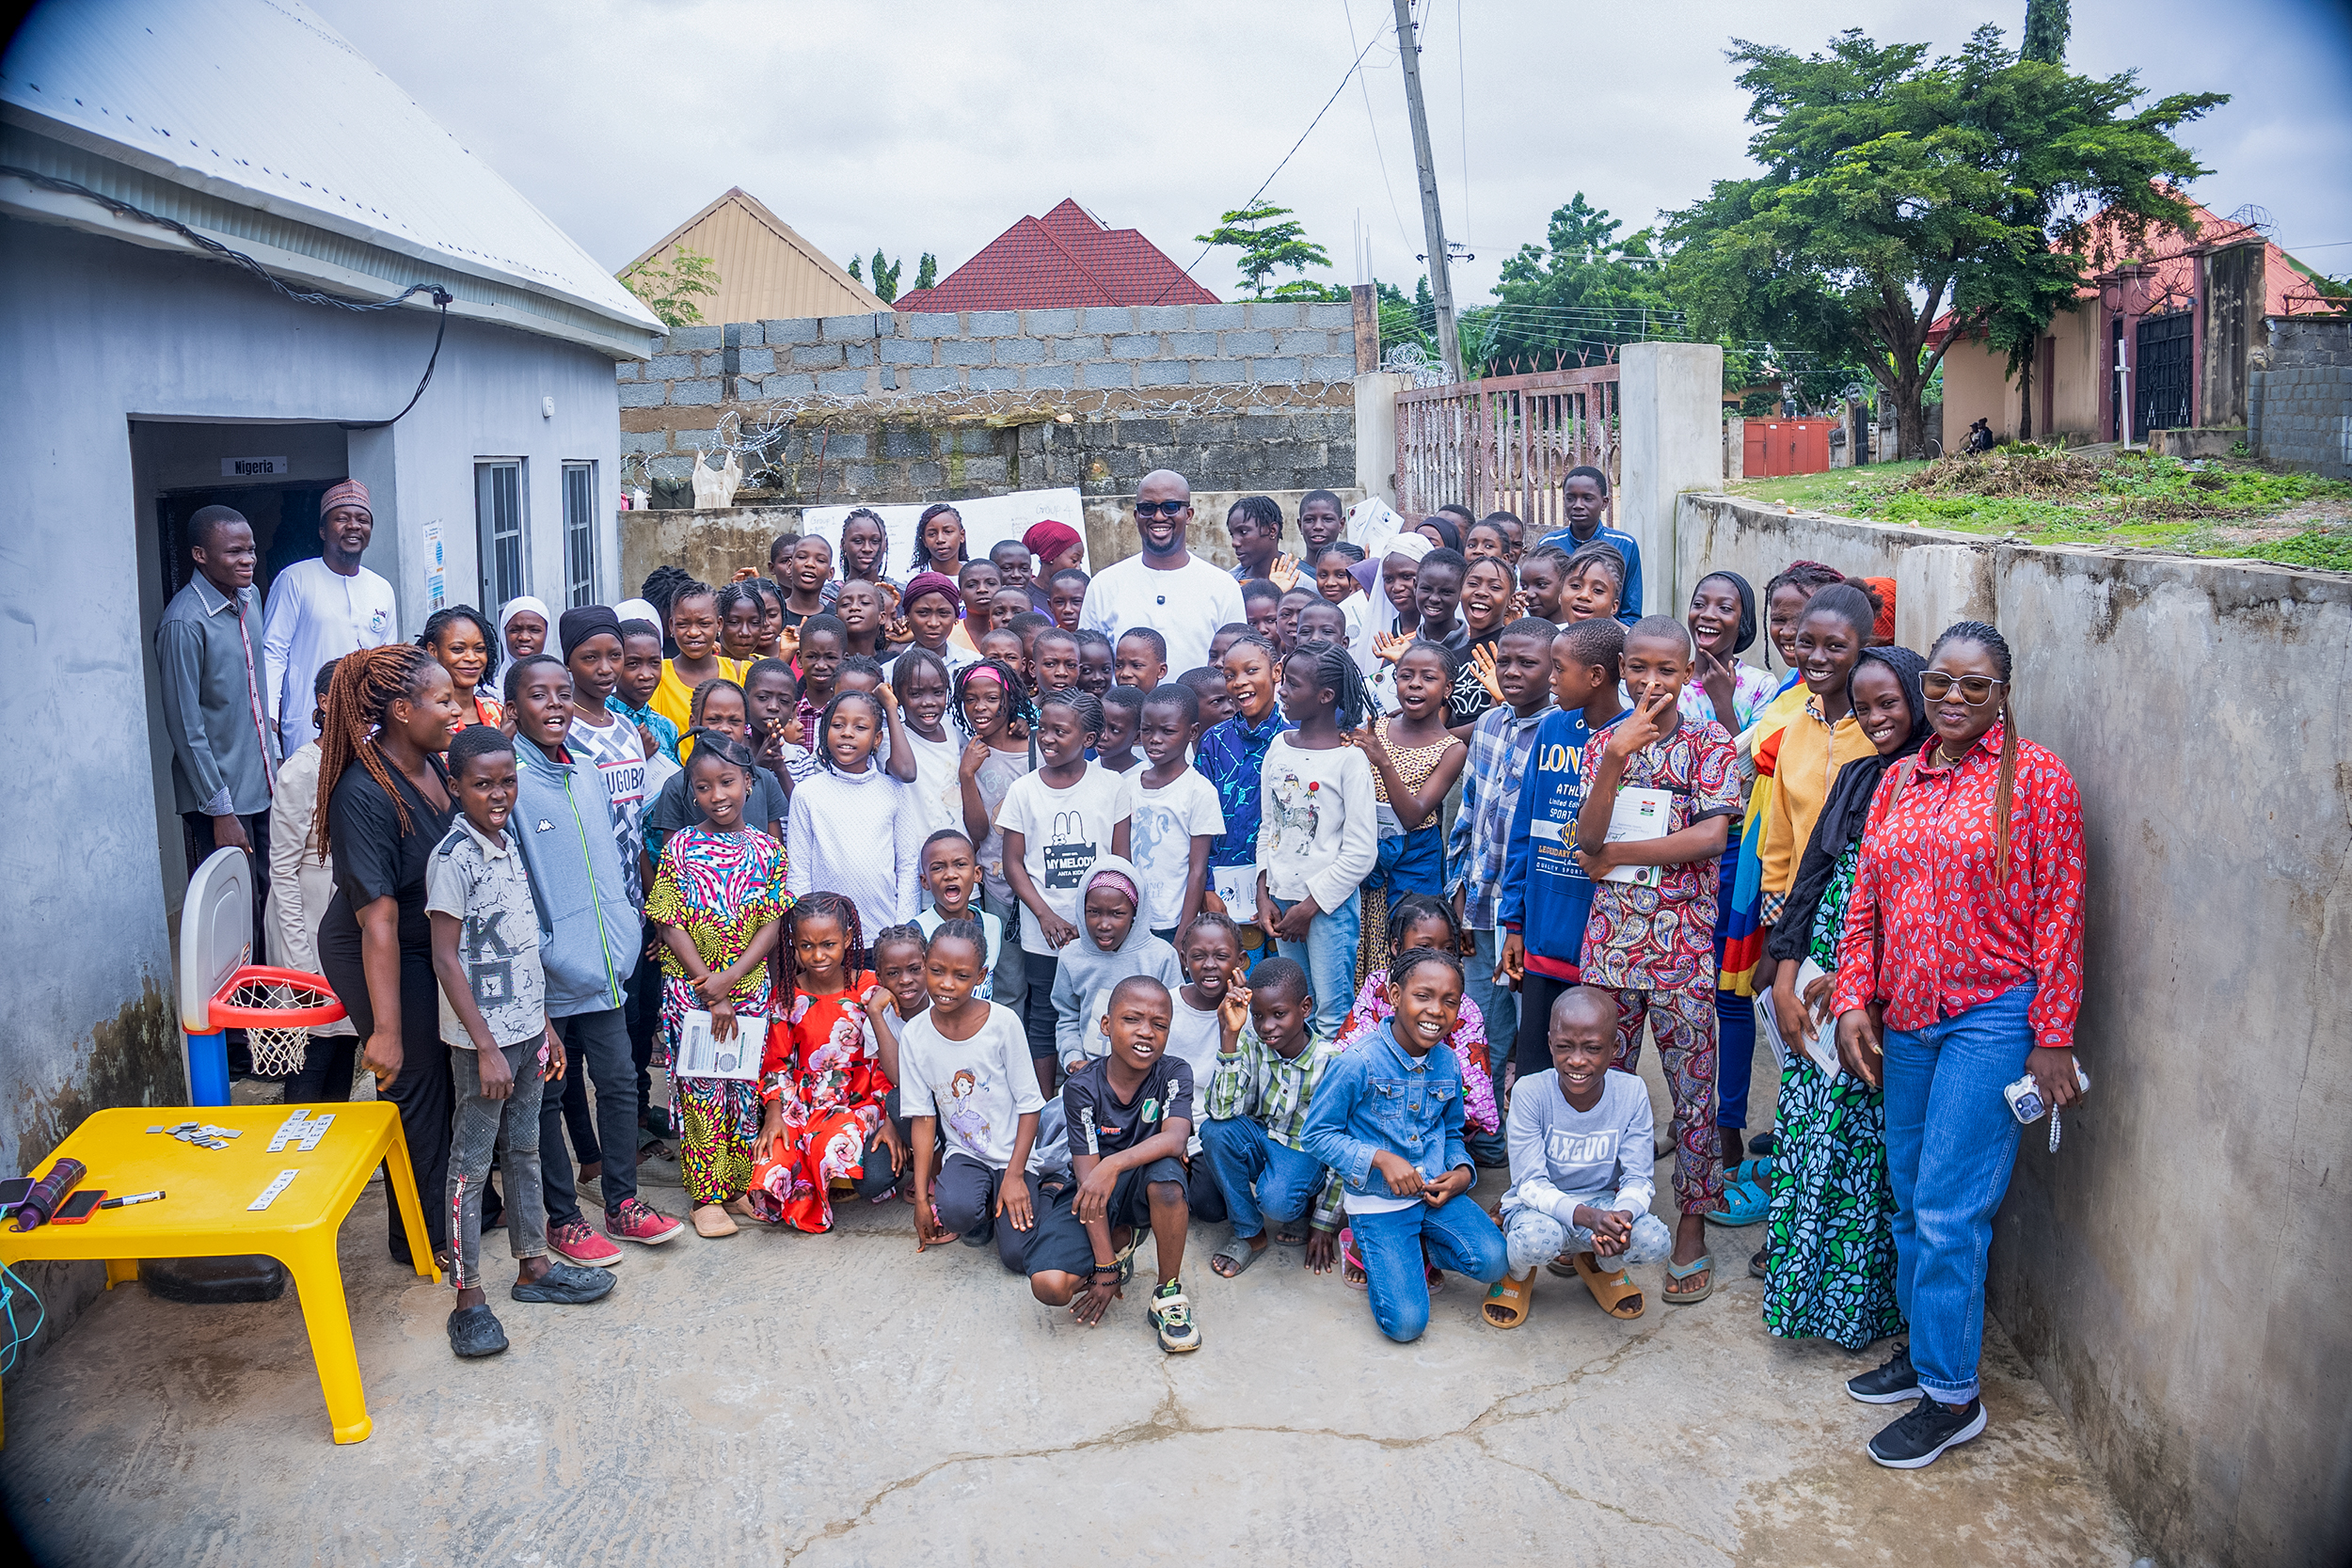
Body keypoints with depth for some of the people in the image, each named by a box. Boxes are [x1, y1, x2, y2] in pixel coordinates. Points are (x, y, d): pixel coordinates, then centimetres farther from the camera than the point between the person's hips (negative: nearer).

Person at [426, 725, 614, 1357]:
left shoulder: (508, 843, 7)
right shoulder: (454, 857, -16)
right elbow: (446, 958, -17)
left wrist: (544, 1022, 15)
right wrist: (486, 1048, -19)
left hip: (525, 1029, 8)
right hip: (481, 1037, -8)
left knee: (525, 1148, 17)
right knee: (471, 1162, 2)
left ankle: (533, 1266, 29)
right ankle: (469, 1297, 10)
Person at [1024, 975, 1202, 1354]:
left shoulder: (1174, 1074, -12)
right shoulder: (1083, 1088, -14)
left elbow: (1174, 1139, -31)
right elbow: (1088, 1178, -18)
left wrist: (1114, 1164, -47)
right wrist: (1105, 1268, -22)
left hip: (1141, 1186, 0)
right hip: (1092, 1194, 0)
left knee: (1165, 1174, -37)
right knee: (1049, 1286, -24)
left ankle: (1169, 1292, -14)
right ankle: (1119, 1240, 9)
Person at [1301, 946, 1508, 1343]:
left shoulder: (1448, 1065, 0)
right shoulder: (1357, 1064, -17)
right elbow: (1315, 1135, -11)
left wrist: (1462, 1171, -4)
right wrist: (1380, 1159, -21)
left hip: (1435, 1192, 5)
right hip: (1377, 1202, -5)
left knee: (1493, 1261, -19)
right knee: (1406, 1323, -14)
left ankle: (1417, 1250, 10)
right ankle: (1364, 1247, 15)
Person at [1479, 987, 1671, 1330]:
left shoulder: (1632, 1093, -12)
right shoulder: (1530, 1093, -20)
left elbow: (1638, 1178, -10)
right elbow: (1530, 1184, -21)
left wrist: (1623, 1215, -35)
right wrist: (1588, 1217, -39)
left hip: (1604, 1203, 3)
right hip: (1541, 1205, -2)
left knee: (1655, 1242, -27)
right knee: (1536, 1240, -37)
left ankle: (1601, 1264, 11)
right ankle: (1518, 1273, 4)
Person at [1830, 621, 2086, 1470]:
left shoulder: (2035, 776, -7)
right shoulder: (1899, 782, 10)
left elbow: (2059, 913, -9)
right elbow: (1865, 902, 12)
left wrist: (2053, 1038, -11)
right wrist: (1852, 1001, 3)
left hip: (1992, 1017, -6)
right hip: (1907, 1018, 6)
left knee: (1948, 1209, -6)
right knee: (1909, 1198, 15)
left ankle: (1952, 1395, 8)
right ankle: (1923, 1347, 32)